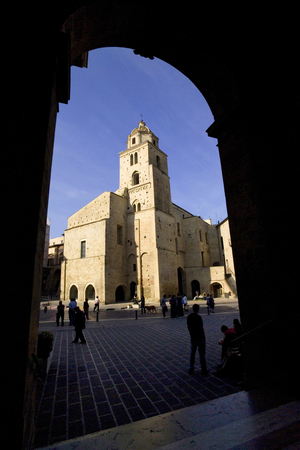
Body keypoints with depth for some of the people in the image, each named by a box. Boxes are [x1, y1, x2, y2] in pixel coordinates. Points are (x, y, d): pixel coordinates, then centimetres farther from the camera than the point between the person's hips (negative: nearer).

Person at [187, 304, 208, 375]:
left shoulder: (189, 316, -1)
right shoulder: (198, 317, -20)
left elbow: (188, 327, 7)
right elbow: (201, 328, -17)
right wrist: (204, 335, -4)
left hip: (192, 337, 6)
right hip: (200, 337, -5)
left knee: (192, 353, 15)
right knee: (202, 354, 6)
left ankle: (191, 369, 22)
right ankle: (203, 370, 14)